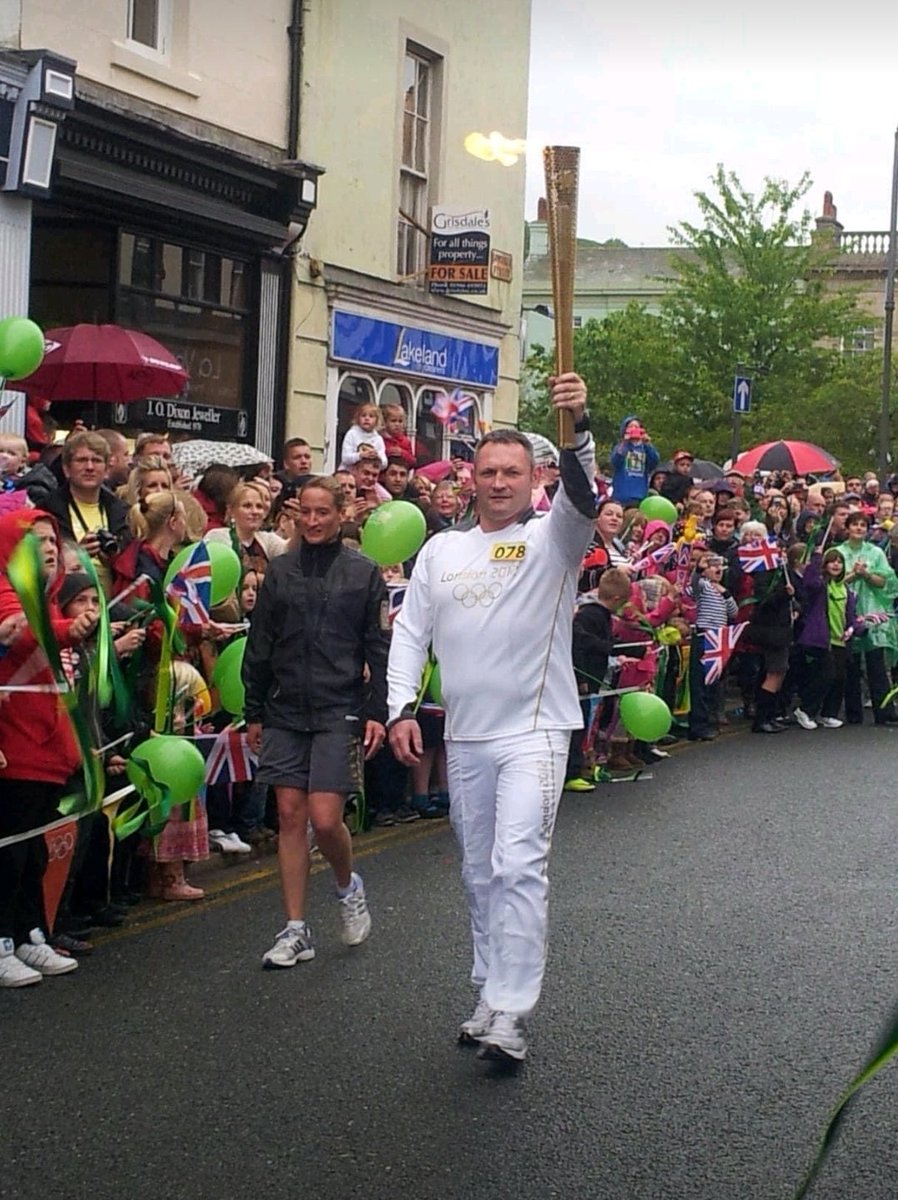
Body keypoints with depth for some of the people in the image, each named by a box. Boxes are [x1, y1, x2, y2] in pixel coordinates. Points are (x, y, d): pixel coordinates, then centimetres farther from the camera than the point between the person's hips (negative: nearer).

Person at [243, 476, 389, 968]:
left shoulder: (363, 573, 1)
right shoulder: (280, 570, 8)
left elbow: (379, 649, 1)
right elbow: (259, 646, 11)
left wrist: (377, 713, -6)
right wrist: (254, 712, 9)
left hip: (339, 711, -3)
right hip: (285, 712, 3)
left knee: (325, 818, -10)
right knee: (290, 816, 4)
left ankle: (347, 885, 23)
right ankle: (296, 931, 11)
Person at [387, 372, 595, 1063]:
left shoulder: (551, 540, -1)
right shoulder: (441, 551, 11)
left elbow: (581, 498, -23)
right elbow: (410, 632, 10)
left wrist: (578, 428, -39)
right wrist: (402, 708, -1)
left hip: (534, 730, -5)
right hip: (465, 736, 5)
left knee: (519, 867, -16)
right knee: (480, 874, 14)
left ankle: (512, 1014, -15)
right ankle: (493, 995, 27)